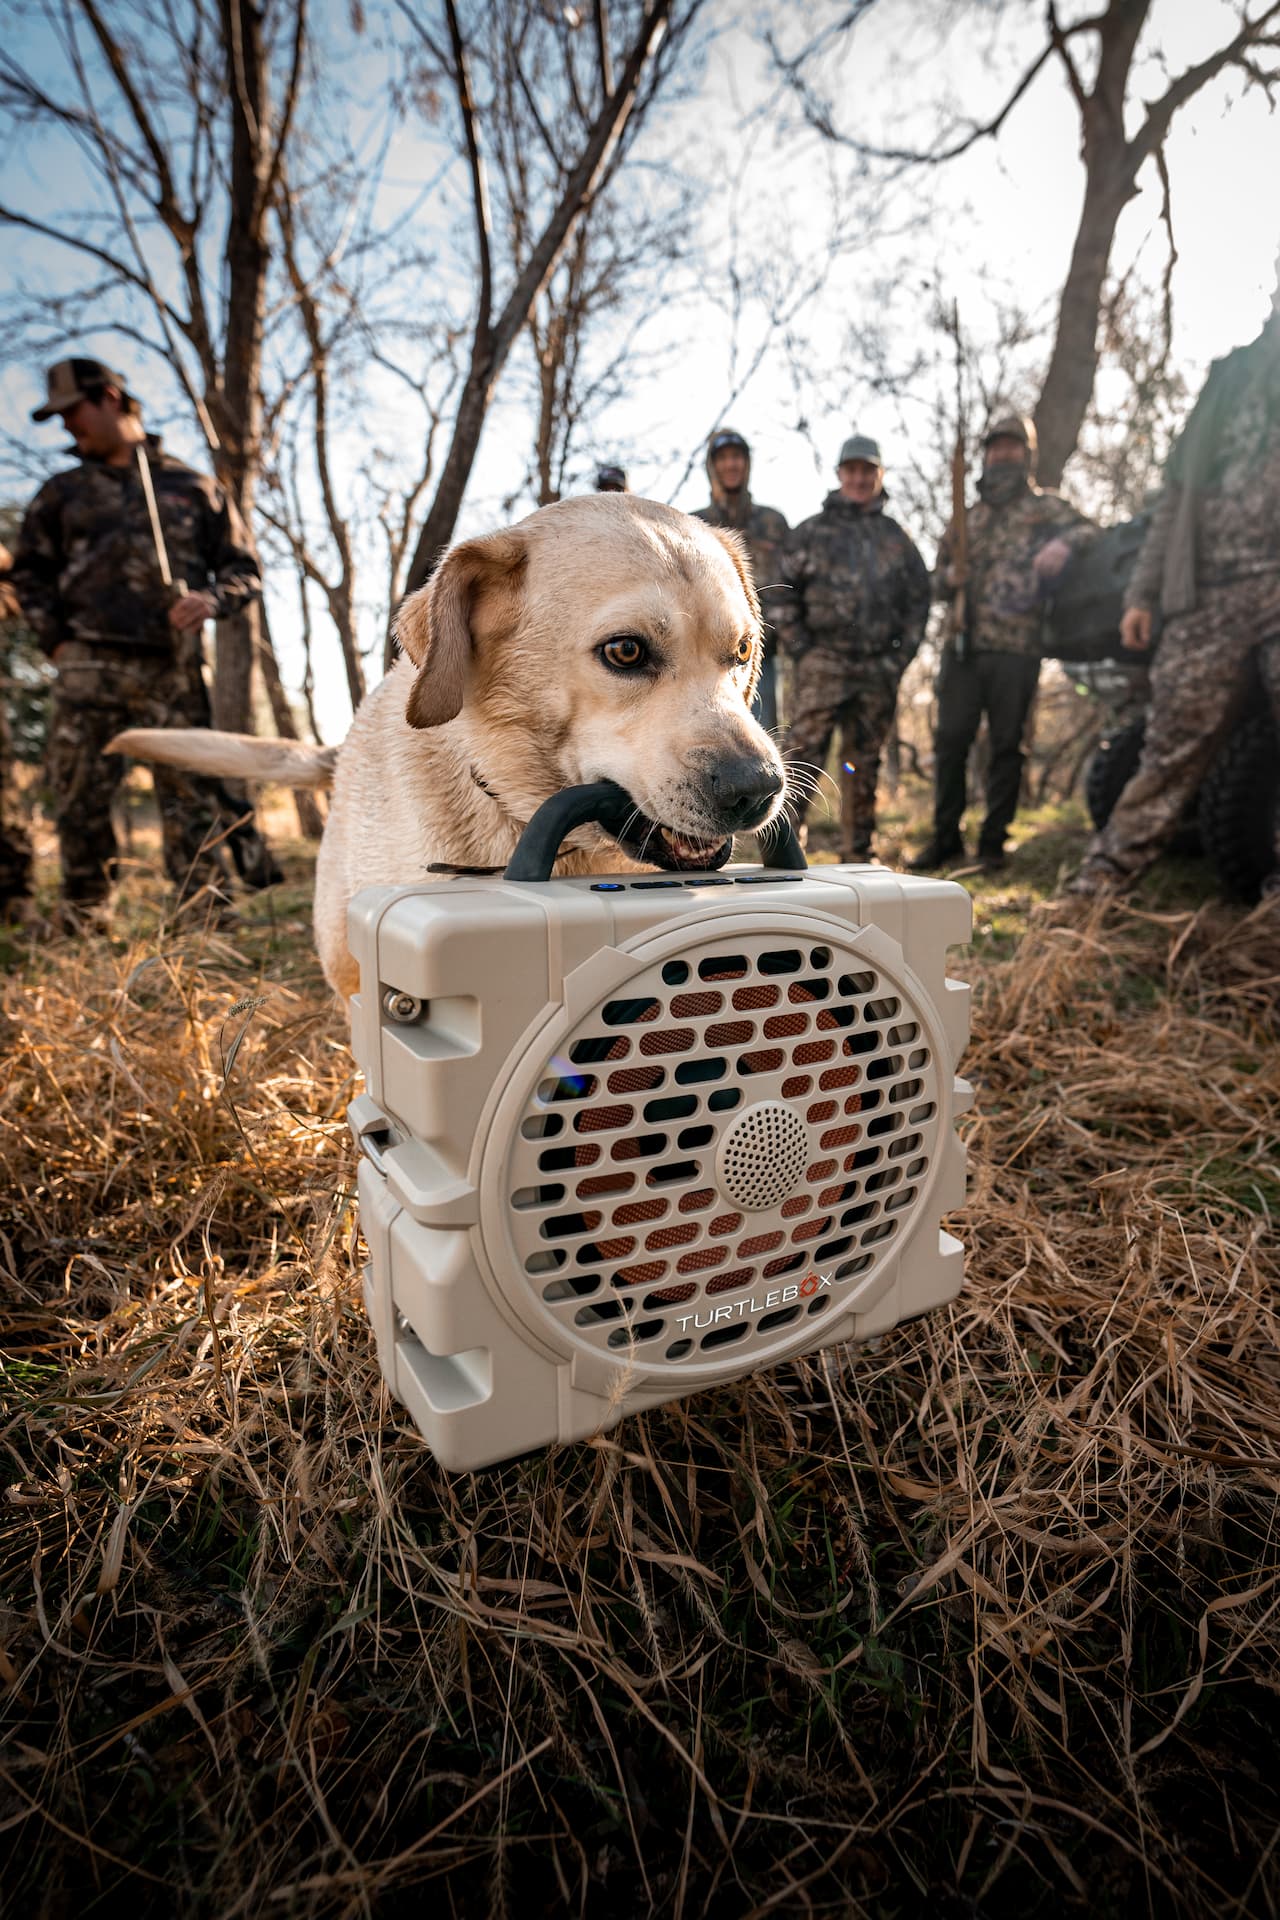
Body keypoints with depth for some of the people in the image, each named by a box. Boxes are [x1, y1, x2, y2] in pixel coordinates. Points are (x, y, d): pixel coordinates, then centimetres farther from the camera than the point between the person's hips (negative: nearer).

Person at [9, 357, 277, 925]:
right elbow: (29, 572, 19)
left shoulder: (193, 489, 15)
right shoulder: (63, 493, 20)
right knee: (79, 799, 0)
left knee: (190, 797, -6)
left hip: (171, 670, -2)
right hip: (88, 667, 2)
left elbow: (243, 570, 12)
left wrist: (211, 599, -8)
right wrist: (56, 639, 5)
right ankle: (81, 921, 11)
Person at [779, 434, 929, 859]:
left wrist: (901, 655, 4)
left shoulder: (896, 537, 16)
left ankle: (861, 853, 17)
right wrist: (800, 649, -7)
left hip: (878, 670, 3)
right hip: (822, 665, -3)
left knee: (865, 765, 8)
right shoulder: (811, 531, 7)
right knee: (803, 757, -11)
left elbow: (918, 599, 16)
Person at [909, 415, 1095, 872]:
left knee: (1006, 745, -1)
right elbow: (938, 580, 24)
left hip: (1016, 649, -3)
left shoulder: (1045, 506, 12)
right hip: (962, 645, 3)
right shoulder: (967, 518, 22)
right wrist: (949, 578, 0)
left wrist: (1064, 543, -22)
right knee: (950, 740, -3)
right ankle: (946, 838, 5)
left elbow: (1089, 530, 0)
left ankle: (992, 842, 5)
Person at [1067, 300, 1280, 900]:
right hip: (1208, 595, 2)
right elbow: (1175, 498, 20)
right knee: (1173, 741, -2)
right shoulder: (1229, 379, 23)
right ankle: (1110, 869, -1)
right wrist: (1143, 593, 11)